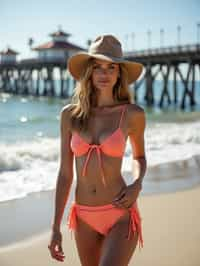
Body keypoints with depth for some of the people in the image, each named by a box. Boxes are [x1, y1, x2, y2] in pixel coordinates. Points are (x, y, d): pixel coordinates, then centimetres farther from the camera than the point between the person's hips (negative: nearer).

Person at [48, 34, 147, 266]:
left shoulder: (133, 114, -6)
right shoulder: (70, 114, -1)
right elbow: (65, 173, 3)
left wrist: (136, 185, -8)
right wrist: (55, 227, 2)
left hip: (120, 216, -3)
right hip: (85, 218, 3)